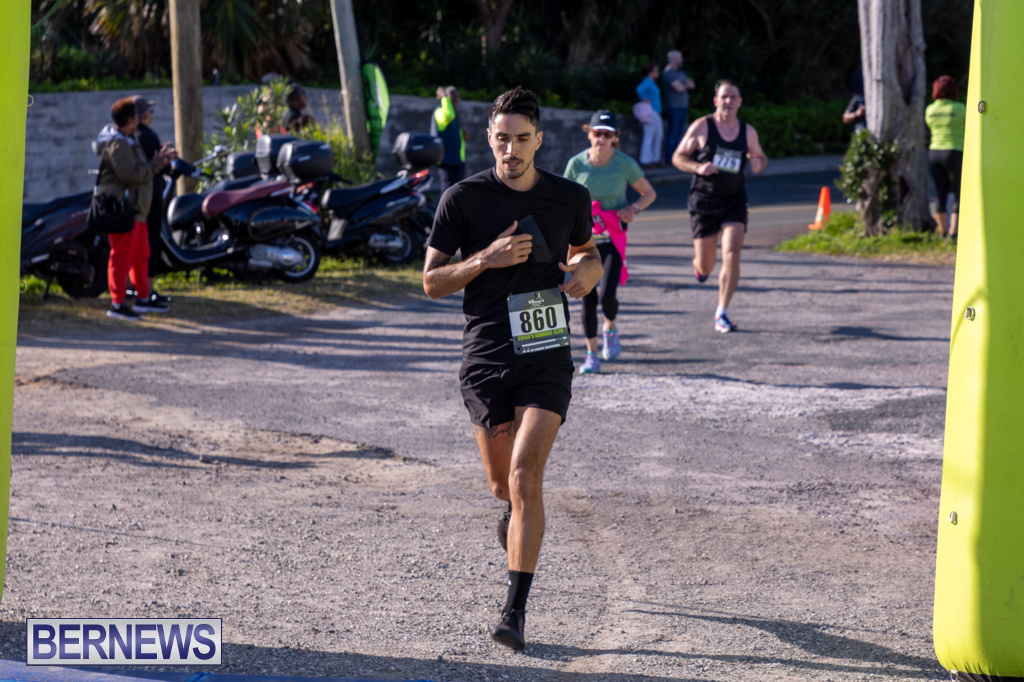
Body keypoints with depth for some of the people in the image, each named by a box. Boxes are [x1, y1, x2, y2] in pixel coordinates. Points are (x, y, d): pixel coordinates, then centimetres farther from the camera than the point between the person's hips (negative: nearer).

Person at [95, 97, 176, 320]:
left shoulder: (128, 141, 17)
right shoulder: (117, 145, -18)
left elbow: (139, 169, 21)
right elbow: (131, 174, -26)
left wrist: (158, 160, 10)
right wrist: (155, 165, -16)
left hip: (136, 209, 11)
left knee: (141, 255, 17)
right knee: (122, 257, -8)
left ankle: (143, 299, 26)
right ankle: (117, 304, -5)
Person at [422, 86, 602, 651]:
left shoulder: (570, 197, 3)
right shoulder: (462, 198, -3)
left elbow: (585, 251, 23)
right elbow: (431, 281, -1)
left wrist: (587, 270, -1)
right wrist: (487, 258, -17)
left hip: (546, 355, -1)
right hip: (484, 356, 1)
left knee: (525, 476, -16)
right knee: (502, 484, 13)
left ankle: (515, 612, -13)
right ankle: (516, 513, 54)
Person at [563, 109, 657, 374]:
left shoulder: (625, 164, -8)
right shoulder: (577, 164, -6)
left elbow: (649, 193, 5)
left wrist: (633, 208, -14)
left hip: (613, 238, -1)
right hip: (585, 239, 1)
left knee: (606, 294, -16)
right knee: (588, 298, 1)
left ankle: (610, 329, 18)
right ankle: (592, 354, 15)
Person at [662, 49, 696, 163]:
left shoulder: (680, 72, 19)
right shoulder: (668, 72, -10)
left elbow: (692, 85, 14)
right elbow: (679, 88, -19)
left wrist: (683, 85, -7)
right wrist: (686, 85, 4)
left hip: (683, 107, 9)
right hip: (674, 108, -9)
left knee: (679, 133, 10)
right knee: (672, 134, -7)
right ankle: (669, 158, -4)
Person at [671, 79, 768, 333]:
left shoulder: (748, 132, 4)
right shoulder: (701, 127, -4)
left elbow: (760, 157, 20)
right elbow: (678, 157, 0)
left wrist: (758, 162, -5)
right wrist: (698, 167, -20)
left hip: (734, 201, 2)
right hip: (704, 201, -2)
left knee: (732, 256, -16)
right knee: (705, 267, 3)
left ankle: (722, 314, -7)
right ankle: (699, 264, 43)